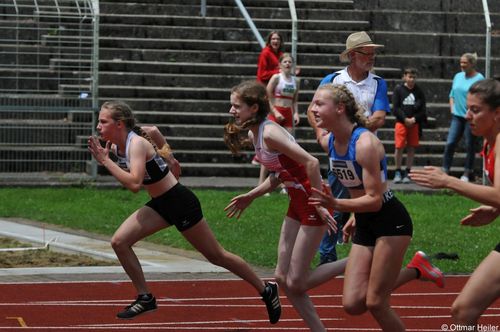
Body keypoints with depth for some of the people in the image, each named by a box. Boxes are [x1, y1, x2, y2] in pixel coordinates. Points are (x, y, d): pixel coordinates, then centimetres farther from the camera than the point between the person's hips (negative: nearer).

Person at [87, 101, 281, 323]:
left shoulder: (137, 144, -25)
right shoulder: (116, 146, 0)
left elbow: (134, 184, -38)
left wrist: (105, 161, -32)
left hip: (180, 203, -8)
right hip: (160, 204, 8)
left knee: (216, 255, 4)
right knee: (119, 242, -4)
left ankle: (266, 290, 21)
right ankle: (145, 298, 7)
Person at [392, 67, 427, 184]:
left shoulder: (419, 92, 6)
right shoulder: (398, 90, 1)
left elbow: (423, 109, 5)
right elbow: (395, 108, -2)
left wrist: (414, 119, -10)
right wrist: (405, 119, -12)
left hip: (414, 123, 2)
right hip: (401, 122, -2)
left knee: (411, 148, 3)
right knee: (399, 147, -5)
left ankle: (407, 172, 11)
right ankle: (398, 172, 7)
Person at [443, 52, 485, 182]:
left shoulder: (479, 78, -8)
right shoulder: (458, 76, 10)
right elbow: (452, 95, 20)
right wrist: (452, 108, 8)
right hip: (457, 116, 5)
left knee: (470, 146, 4)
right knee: (450, 143, -1)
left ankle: (467, 173, 13)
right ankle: (445, 170, 4)